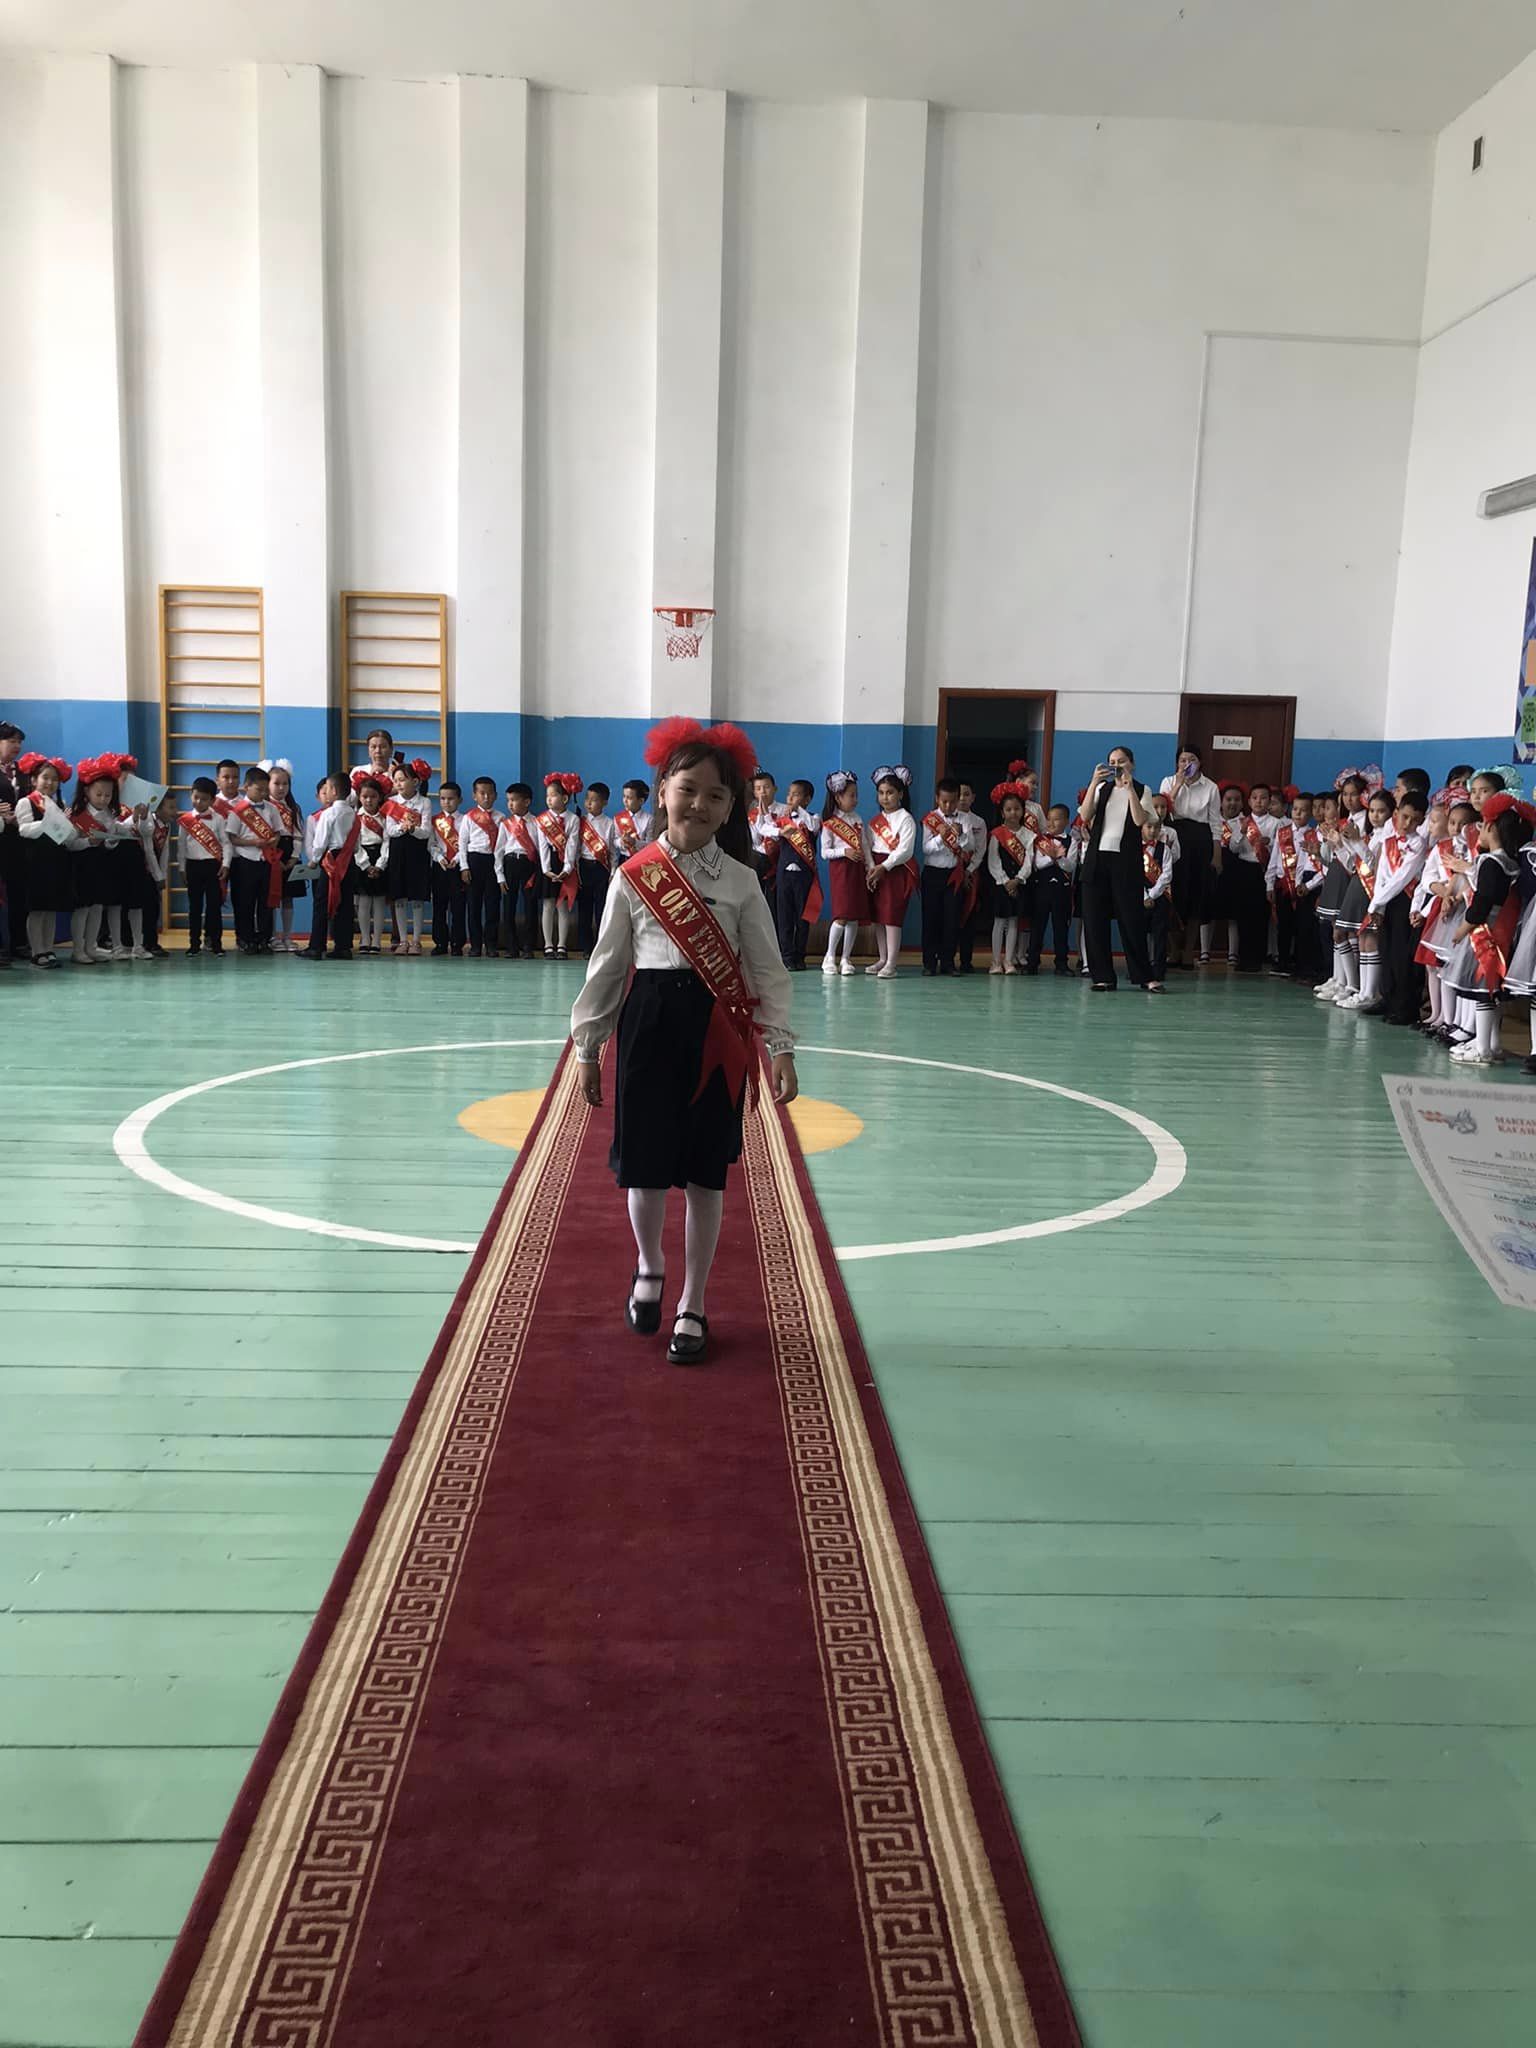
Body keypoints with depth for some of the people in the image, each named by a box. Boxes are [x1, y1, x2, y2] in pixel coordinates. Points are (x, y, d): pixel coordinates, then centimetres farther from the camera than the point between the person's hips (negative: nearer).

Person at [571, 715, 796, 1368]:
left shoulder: (740, 880, 0)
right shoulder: (633, 876, 0)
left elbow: (767, 970, 1)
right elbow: (607, 966, 5)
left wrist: (781, 1048, -7)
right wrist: (588, 1046, 5)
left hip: (716, 1033, 0)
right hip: (648, 1024, 0)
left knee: (704, 1175, 6)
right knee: (644, 1169, 3)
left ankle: (692, 1307, 21)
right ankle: (648, 1268, 35)